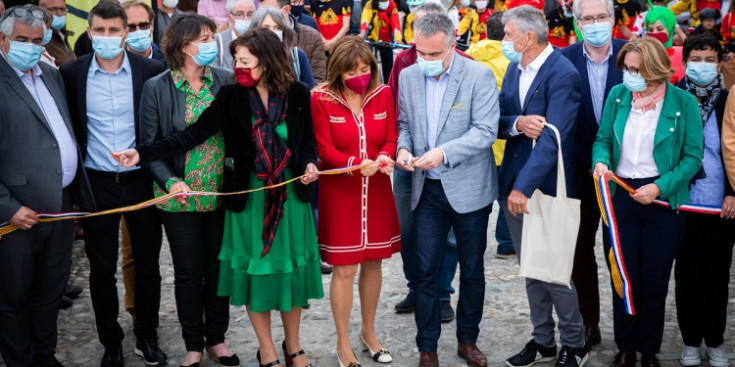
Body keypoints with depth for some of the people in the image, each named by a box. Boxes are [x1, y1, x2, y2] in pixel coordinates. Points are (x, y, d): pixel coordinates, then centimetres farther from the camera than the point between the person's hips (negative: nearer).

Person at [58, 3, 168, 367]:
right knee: (102, 269, 9)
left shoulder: (151, 71, -6)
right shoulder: (71, 73, -3)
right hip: (96, 185, 1)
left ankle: (147, 336, 29)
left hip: (141, 182, 0)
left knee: (147, 264, 11)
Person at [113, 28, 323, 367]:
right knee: (256, 269, 6)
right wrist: (143, 154, -18)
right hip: (248, 195, -1)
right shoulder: (231, 96, -6)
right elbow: (192, 135, -9)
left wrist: (309, 164, -13)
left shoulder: (298, 94, -4)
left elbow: (308, 141, 8)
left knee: (291, 267, 10)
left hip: (291, 192, 1)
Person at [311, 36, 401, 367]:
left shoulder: (383, 94, 2)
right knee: (344, 269, 0)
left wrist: (385, 157, -20)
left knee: (373, 262, 14)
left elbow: (392, 138, 3)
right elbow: (325, 149, -11)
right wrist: (357, 164, -28)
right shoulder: (322, 99, -10)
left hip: (377, 190, 4)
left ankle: (369, 332, 33)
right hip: (339, 192, -4)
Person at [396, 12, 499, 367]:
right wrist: (404, 147, -9)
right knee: (426, 271, 4)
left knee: (472, 270, 11)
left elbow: (486, 131, -16)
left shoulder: (479, 75, -11)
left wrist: (443, 153, -27)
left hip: (469, 188, -2)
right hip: (428, 189, 3)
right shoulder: (408, 76, 2)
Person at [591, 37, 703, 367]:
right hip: (620, 196, 2)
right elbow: (603, 139, 6)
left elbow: (692, 156, -7)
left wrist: (660, 187, -19)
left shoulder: (683, 102, -8)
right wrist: (601, 161, -16)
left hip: (663, 200, -2)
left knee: (655, 280, 8)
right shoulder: (617, 95, 0)